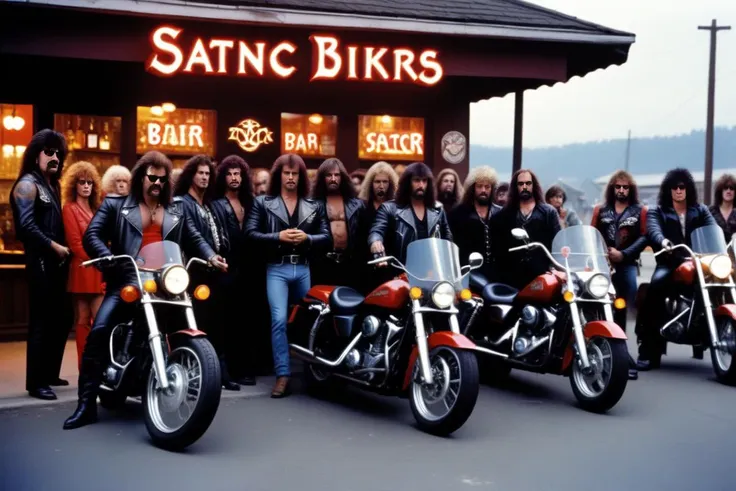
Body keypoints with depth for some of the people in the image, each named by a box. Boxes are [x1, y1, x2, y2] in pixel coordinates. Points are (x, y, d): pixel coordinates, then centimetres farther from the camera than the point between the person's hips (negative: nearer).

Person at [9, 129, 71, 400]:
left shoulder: (52, 185, 20)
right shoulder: (27, 184, -6)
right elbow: (26, 226, -18)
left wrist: (64, 250, 2)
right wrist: (55, 247, -14)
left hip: (57, 262, 9)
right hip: (41, 262, -9)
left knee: (60, 321, 13)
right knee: (41, 323, -7)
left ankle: (50, 374, 24)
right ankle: (36, 382, -2)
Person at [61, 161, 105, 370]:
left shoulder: (96, 208, 19)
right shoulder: (70, 209, -1)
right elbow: (75, 243, -8)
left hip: (99, 272, 6)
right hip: (83, 271, -6)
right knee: (83, 320, -2)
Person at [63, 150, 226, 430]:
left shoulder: (176, 211, 22)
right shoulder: (115, 205, 11)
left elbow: (194, 239, 21)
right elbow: (91, 236, 1)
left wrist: (211, 257, -1)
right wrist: (109, 260, -19)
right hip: (127, 281, -3)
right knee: (99, 332, -18)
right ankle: (86, 404, -14)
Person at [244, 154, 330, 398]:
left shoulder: (315, 206, 12)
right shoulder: (262, 203, 6)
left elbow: (326, 237, 6)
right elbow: (250, 233, -3)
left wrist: (307, 238, -12)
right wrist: (278, 236, -14)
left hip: (305, 269, 3)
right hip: (277, 269, -2)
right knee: (279, 320, -15)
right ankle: (282, 375, -11)